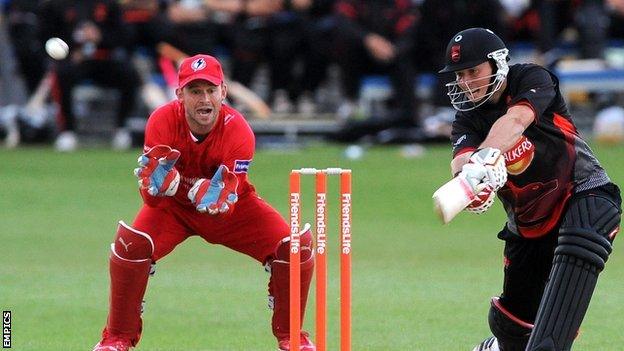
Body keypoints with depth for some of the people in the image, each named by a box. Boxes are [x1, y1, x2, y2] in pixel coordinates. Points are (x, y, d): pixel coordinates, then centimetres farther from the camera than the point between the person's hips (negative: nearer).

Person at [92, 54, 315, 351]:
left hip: (231, 206, 0)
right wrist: (157, 183, -50)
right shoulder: (163, 121, -26)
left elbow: (227, 209, -29)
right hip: (174, 206, 0)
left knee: (296, 246, -19)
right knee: (131, 244, -29)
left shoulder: (238, 131, -28)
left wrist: (215, 200, -52)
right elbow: (152, 199, -27)